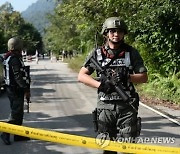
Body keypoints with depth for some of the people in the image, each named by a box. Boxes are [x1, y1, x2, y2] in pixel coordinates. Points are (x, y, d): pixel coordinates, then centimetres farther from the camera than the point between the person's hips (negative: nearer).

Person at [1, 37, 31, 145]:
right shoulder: (15, 59, -18)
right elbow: (18, 76, -24)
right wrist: (26, 89, -21)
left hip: (11, 88, 10)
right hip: (16, 90, -10)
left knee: (18, 112, 14)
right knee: (16, 113, -6)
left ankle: (18, 135, 20)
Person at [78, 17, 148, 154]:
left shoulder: (132, 53, 5)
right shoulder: (97, 53, 4)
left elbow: (144, 77, 5)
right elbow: (81, 76, 2)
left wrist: (127, 77, -13)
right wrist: (100, 84, -13)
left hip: (127, 106, 0)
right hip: (105, 106, 1)